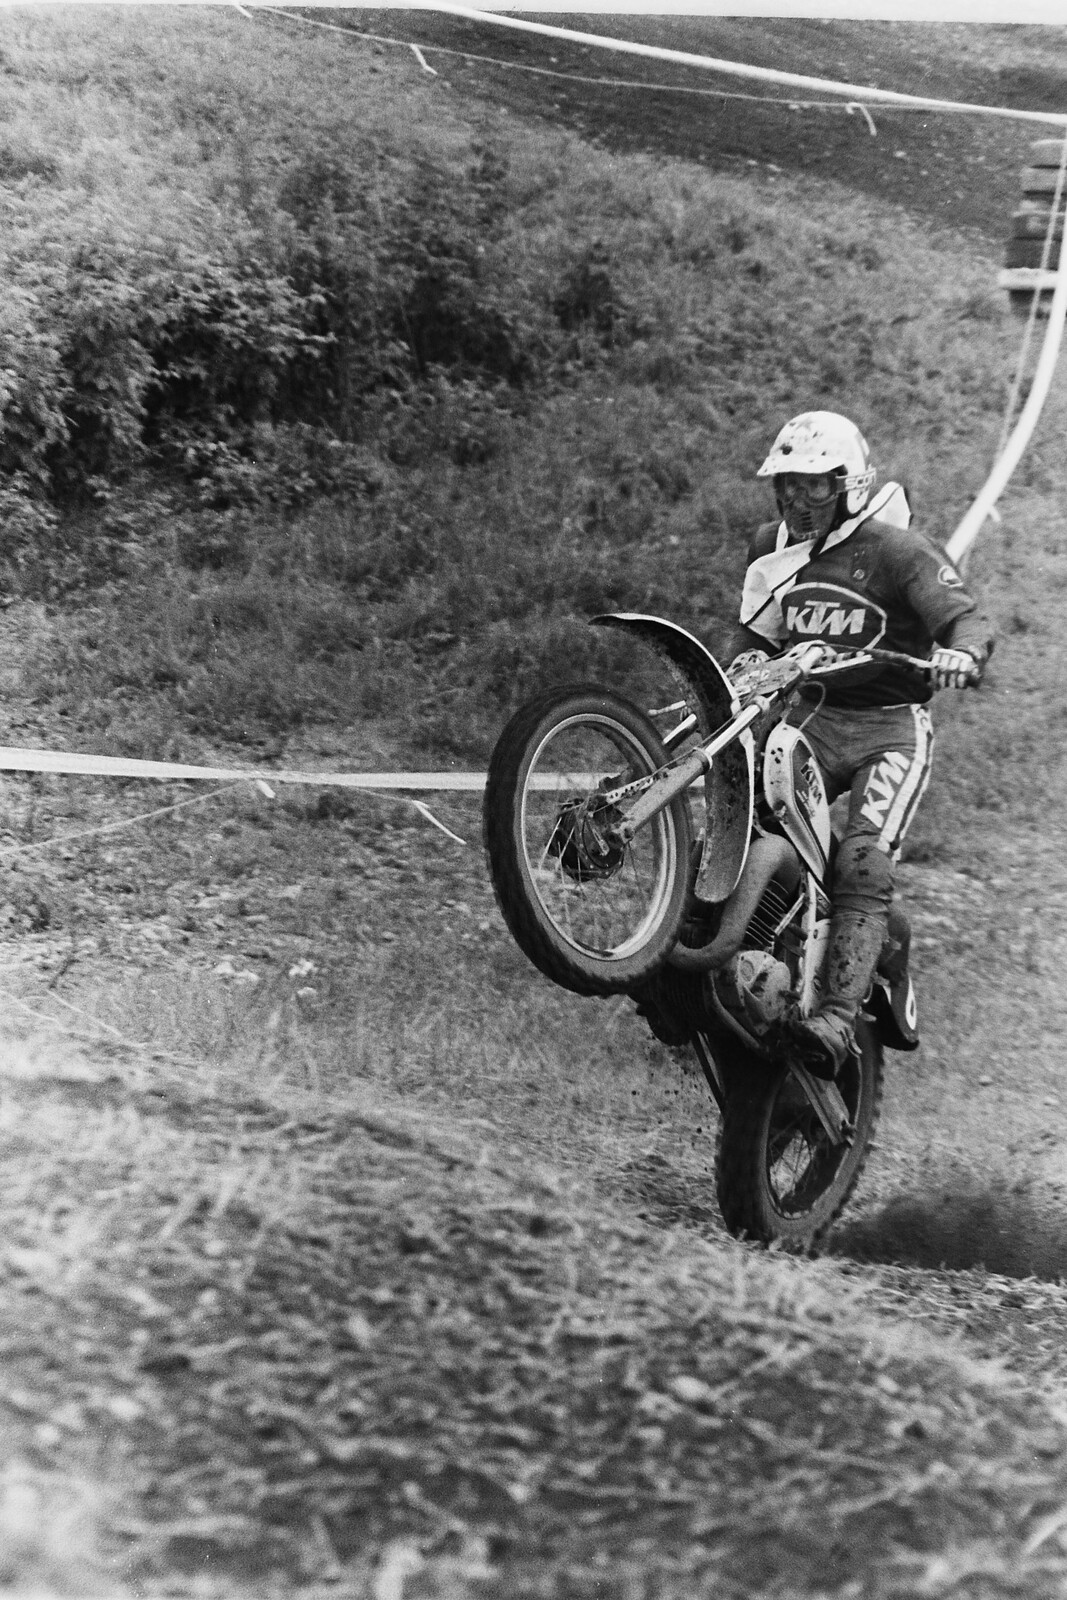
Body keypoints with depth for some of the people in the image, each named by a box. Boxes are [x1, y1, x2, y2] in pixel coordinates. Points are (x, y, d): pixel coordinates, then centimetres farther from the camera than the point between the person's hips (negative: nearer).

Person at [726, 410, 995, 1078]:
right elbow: (757, 632, 19)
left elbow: (968, 617, -19)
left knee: (864, 865, -24)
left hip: (891, 728, -6)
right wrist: (745, 666, -6)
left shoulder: (896, 548, -9)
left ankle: (838, 1018, -36)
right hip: (814, 717, 6)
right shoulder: (771, 549, 9)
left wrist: (962, 652, -43)